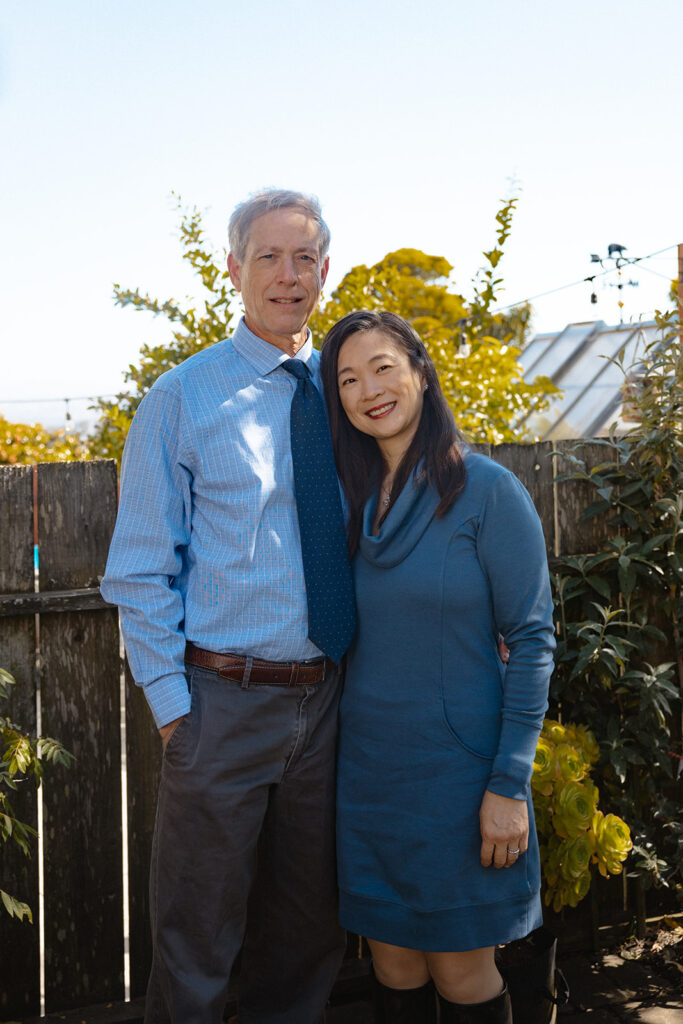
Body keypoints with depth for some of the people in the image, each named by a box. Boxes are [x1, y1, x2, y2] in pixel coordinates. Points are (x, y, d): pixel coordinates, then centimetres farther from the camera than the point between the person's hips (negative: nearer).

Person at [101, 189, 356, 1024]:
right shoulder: (182, 398, -4)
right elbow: (139, 570, -4)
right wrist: (171, 703, -10)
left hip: (328, 698, 4)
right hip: (224, 699, -3)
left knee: (309, 928, 18)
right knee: (198, 937, 8)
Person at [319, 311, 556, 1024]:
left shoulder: (486, 490, -11)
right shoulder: (353, 498, 5)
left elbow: (532, 638, -12)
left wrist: (509, 785, -15)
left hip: (456, 767, -5)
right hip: (368, 767, 5)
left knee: (459, 967, 7)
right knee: (393, 960, 14)